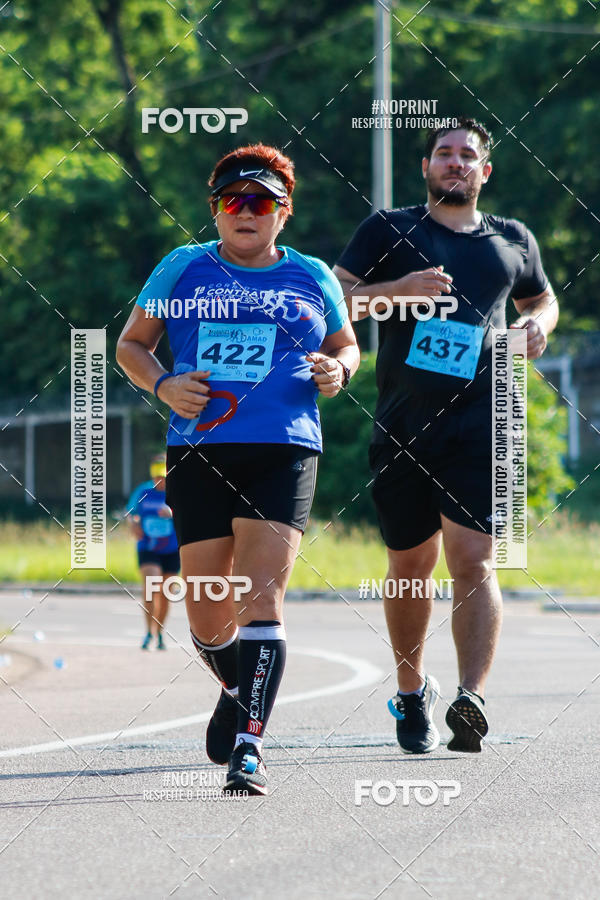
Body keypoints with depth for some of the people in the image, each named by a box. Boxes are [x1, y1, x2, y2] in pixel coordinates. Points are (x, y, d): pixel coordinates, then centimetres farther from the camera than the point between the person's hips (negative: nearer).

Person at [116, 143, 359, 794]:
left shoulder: (312, 278, 12)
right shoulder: (182, 269, 11)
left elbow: (347, 346, 26)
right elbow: (130, 344, 16)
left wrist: (338, 370, 2)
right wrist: (163, 384, -4)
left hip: (283, 453, -1)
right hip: (198, 454, 1)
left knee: (260, 599, -17)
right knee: (206, 615, 4)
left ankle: (249, 744, -18)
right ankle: (238, 691, 37)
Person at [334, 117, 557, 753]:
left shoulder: (513, 241, 15)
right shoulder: (389, 230, 9)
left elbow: (541, 297, 32)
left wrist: (539, 323, 8)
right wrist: (397, 289, -13)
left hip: (480, 422, 0)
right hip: (400, 428, 0)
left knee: (472, 559, -14)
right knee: (410, 564, 9)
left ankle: (471, 699, -24)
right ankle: (412, 691, 28)